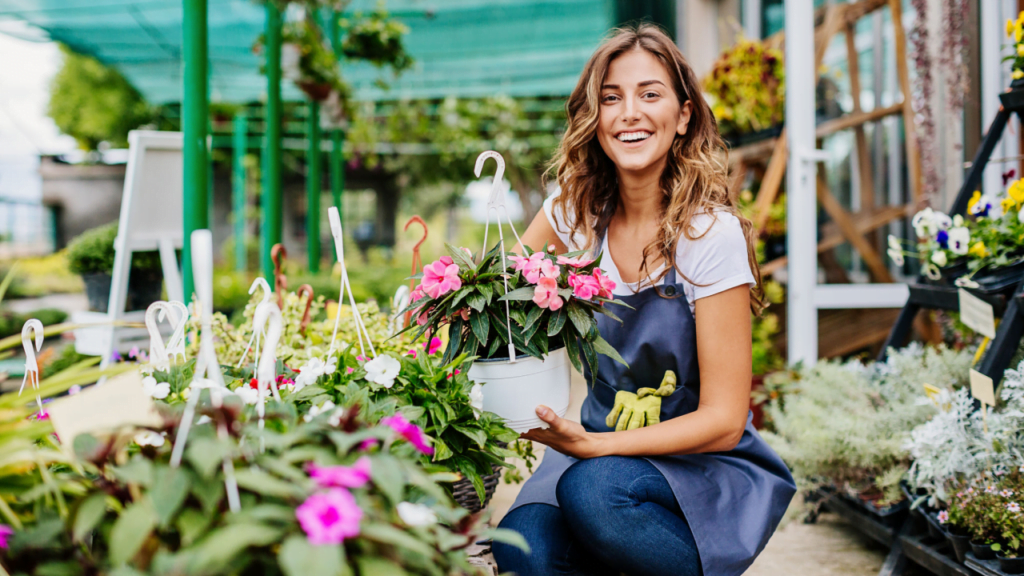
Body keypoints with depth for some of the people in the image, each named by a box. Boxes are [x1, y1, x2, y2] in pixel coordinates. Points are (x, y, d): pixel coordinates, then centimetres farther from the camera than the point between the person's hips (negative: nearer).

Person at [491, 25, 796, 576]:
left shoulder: (711, 231, -16)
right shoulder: (575, 214, -2)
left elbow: (723, 421, -16)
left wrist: (589, 445, -27)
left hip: (708, 467, -2)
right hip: (601, 446, 3)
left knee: (592, 486, -34)